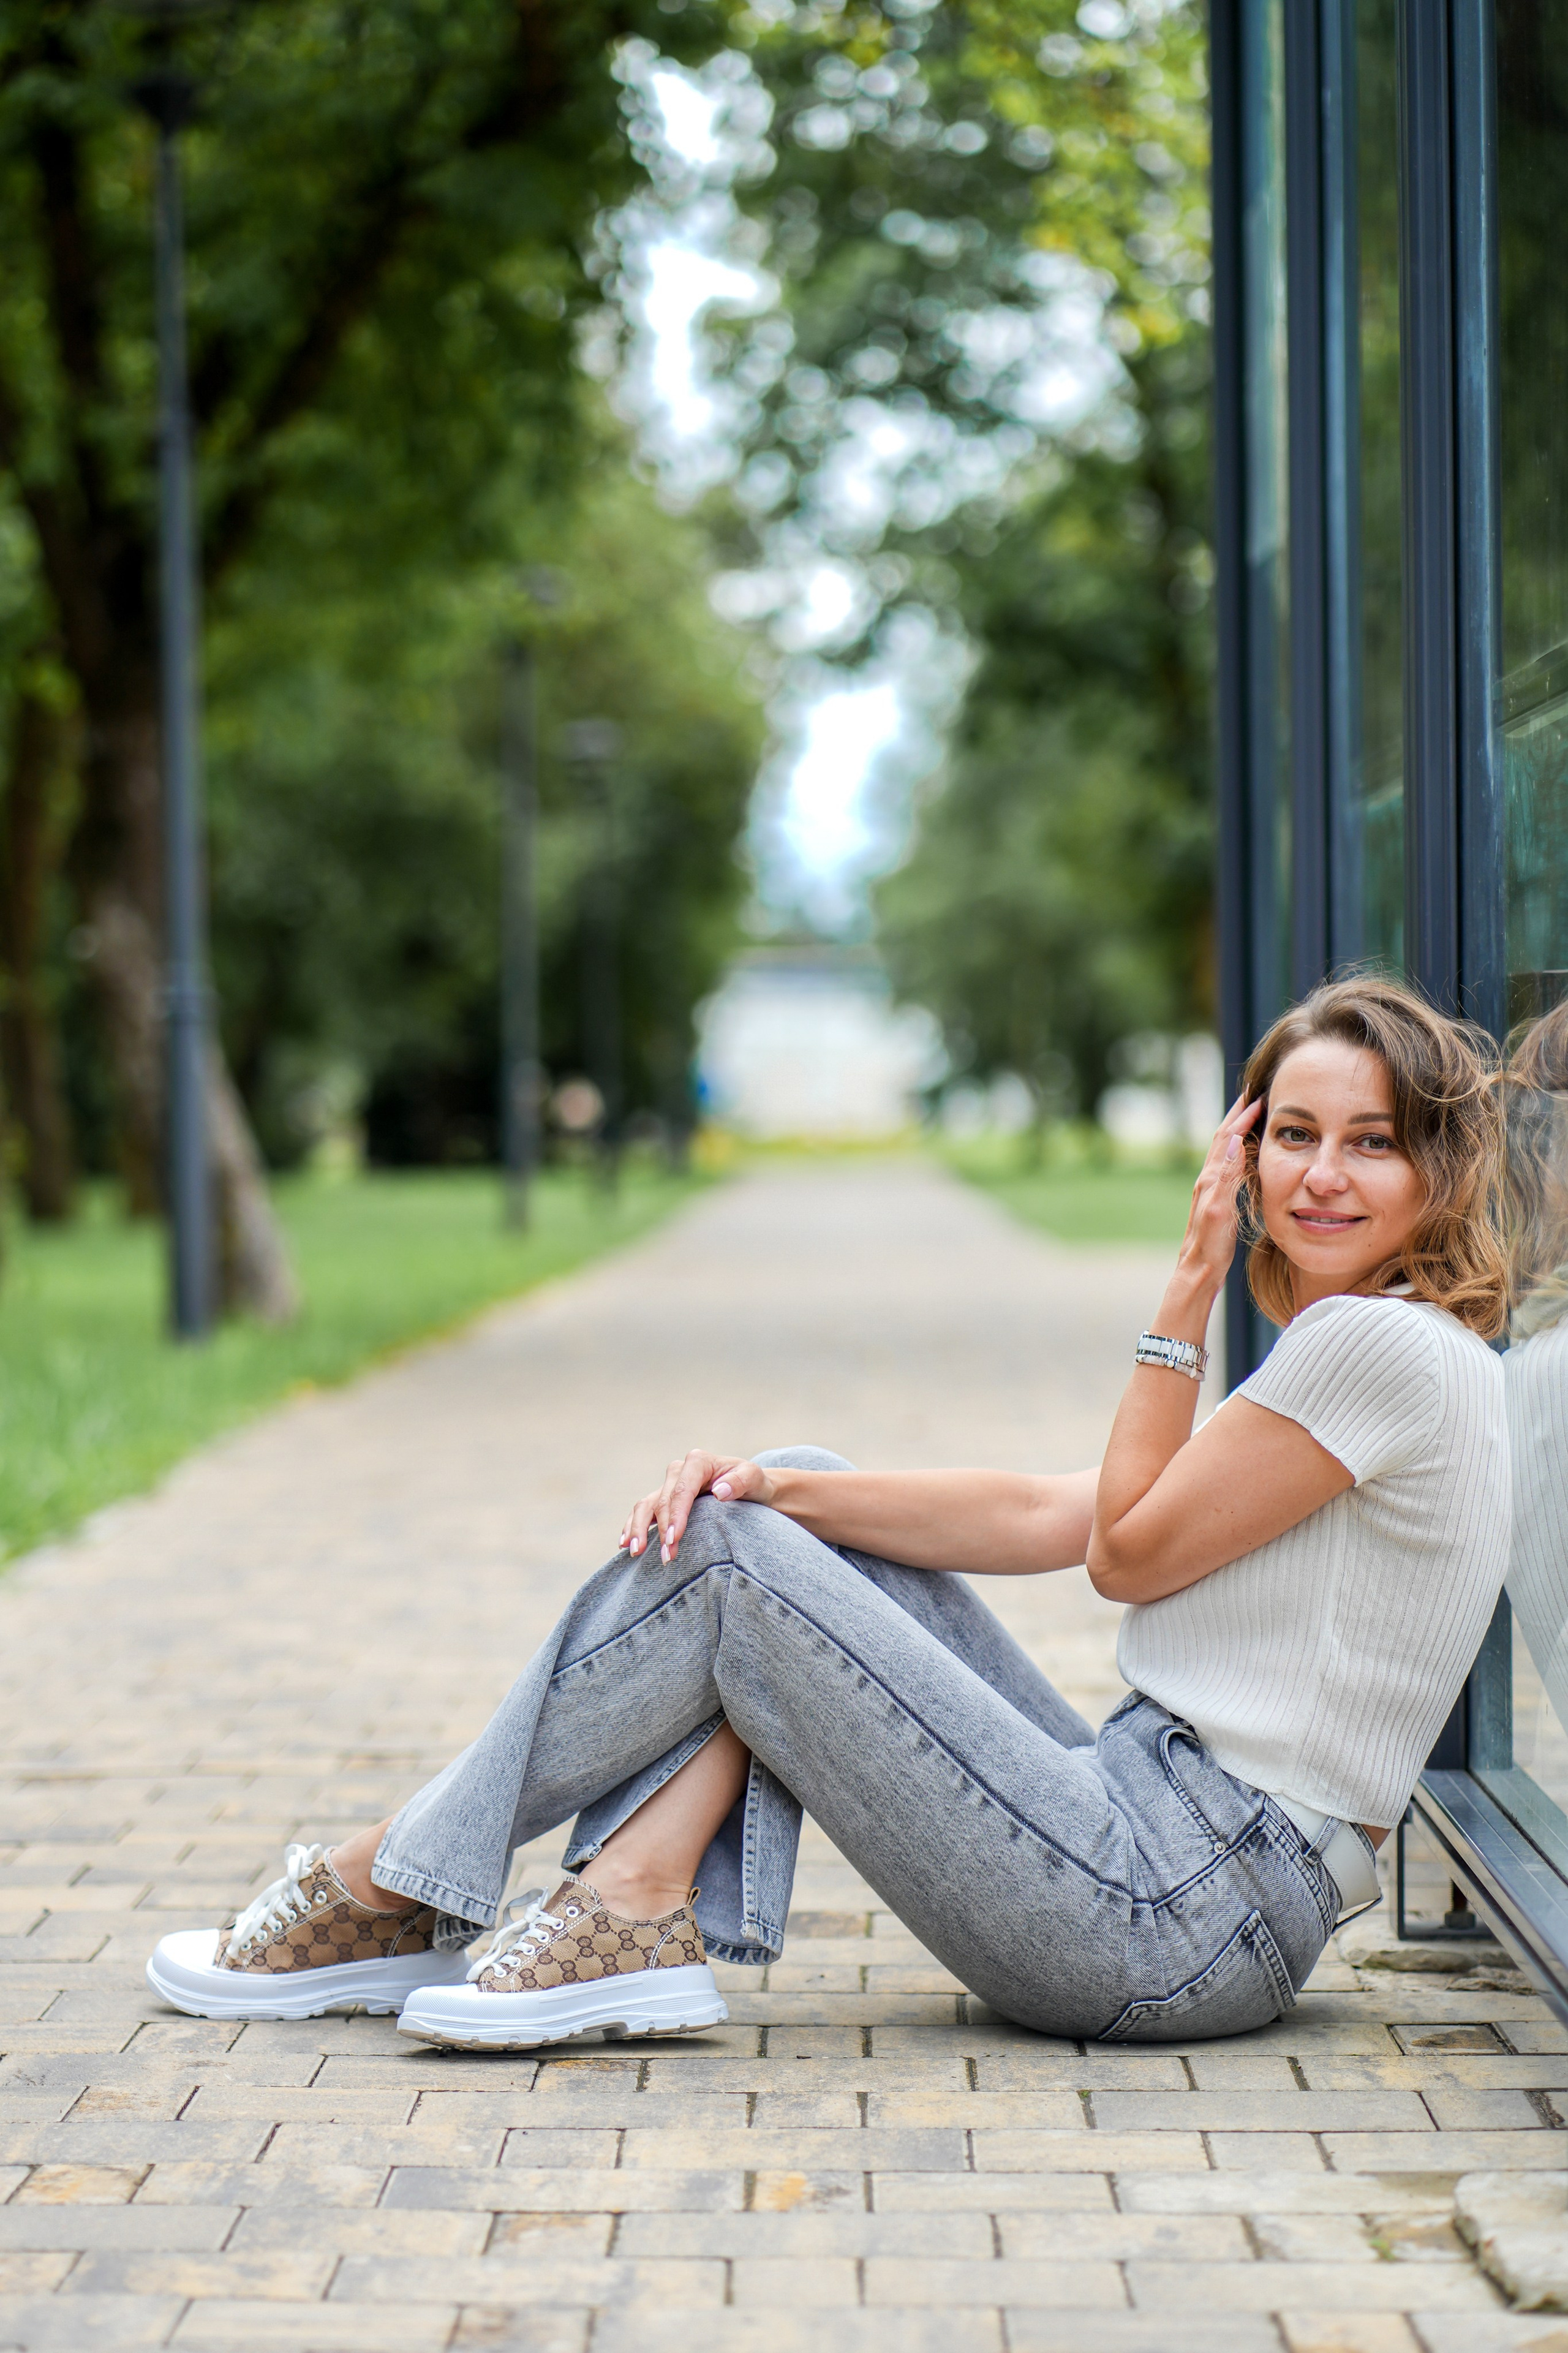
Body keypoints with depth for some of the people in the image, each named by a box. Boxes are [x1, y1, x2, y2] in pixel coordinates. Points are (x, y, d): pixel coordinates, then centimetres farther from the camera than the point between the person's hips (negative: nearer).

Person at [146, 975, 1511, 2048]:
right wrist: (776, 1489, -3)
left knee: (723, 1557, -8)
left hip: (1190, 1920, -10)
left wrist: (1191, 1295, 0)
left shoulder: (1395, 1348, -12)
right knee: (763, 1511, 7)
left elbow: (1128, 1551, -6)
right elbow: (1048, 1521, 8)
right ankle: (634, 1919, -6)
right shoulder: (1345, 1354, 18)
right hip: (1168, 1846, 10)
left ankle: (379, 1901, 4)